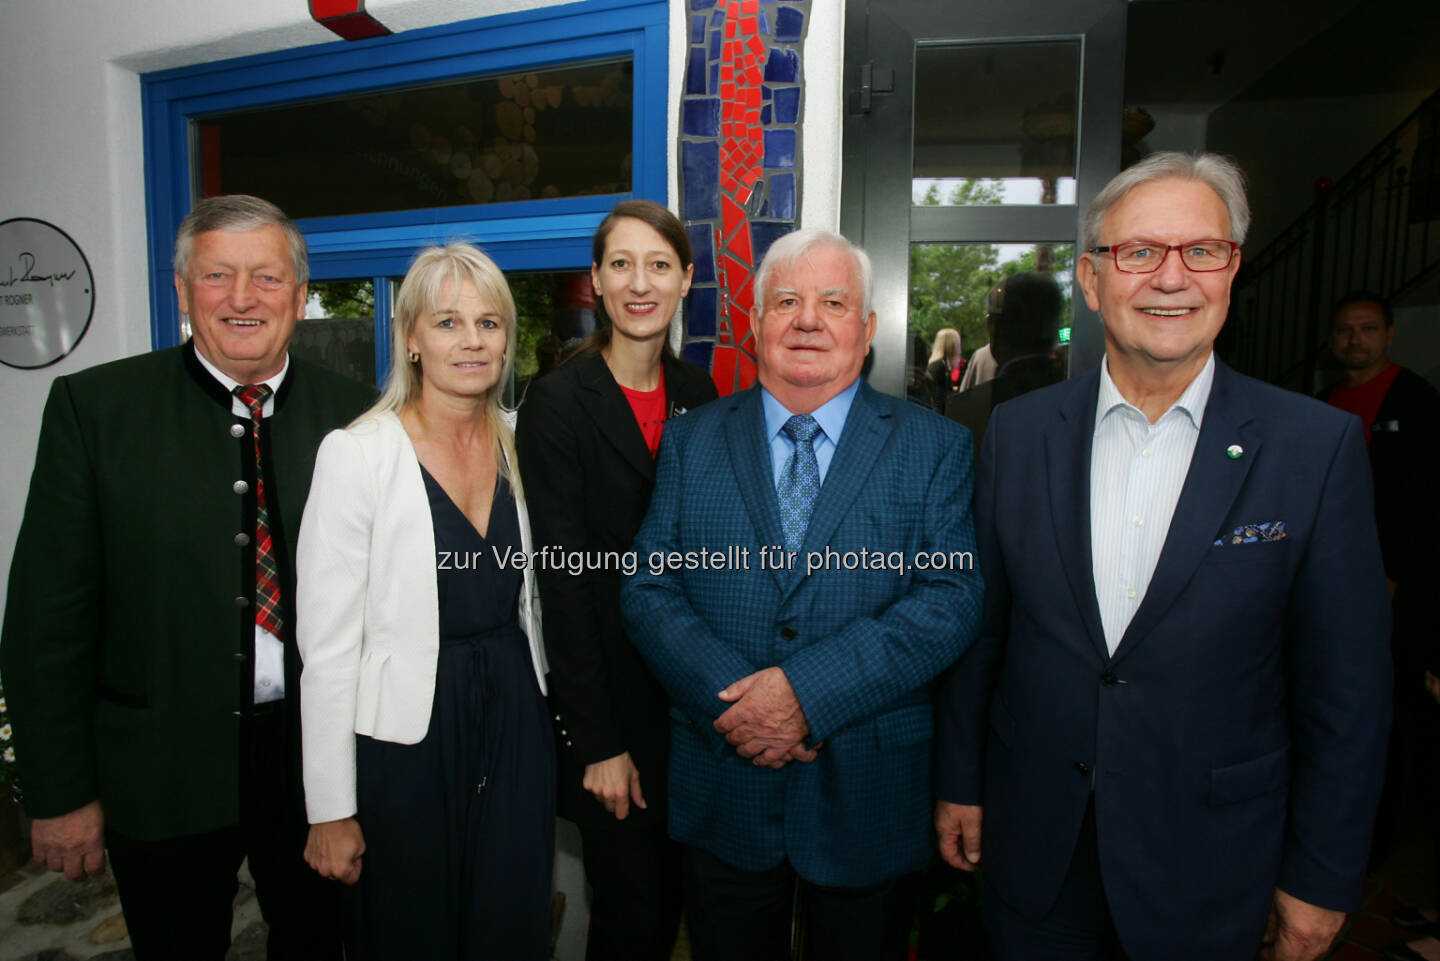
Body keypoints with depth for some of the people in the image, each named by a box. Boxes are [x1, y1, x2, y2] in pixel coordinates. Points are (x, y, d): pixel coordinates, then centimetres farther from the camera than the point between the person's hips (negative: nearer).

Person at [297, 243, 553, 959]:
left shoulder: (519, 443, 2)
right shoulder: (355, 454, -14)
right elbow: (327, 643, -12)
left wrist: (538, 714, 12)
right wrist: (331, 809, -9)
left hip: (515, 721, 4)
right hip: (404, 735, -4)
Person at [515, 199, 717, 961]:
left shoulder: (699, 396, 4)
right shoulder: (558, 401, -11)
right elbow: (562, 578, -14)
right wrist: (598, 741, -13)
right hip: (605, 693, -5)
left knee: (671, 898, 18)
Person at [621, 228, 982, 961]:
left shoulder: (934, 448, -1)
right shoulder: (691, 441, 3)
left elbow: (952, 598, -11)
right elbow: (647, 587, -2)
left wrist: (808, 689, -21)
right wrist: (729, 698, -17)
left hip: (869, 794, 0)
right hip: (721, 787, 1)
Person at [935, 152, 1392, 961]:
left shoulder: (1319, 446, -10)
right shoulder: (1020, 430, -5)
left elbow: (1348, 686, -6)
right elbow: (981, 622, 1)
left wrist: (1323, 879, -2)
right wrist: (960, 780, 5)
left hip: (1210, 864, -1)